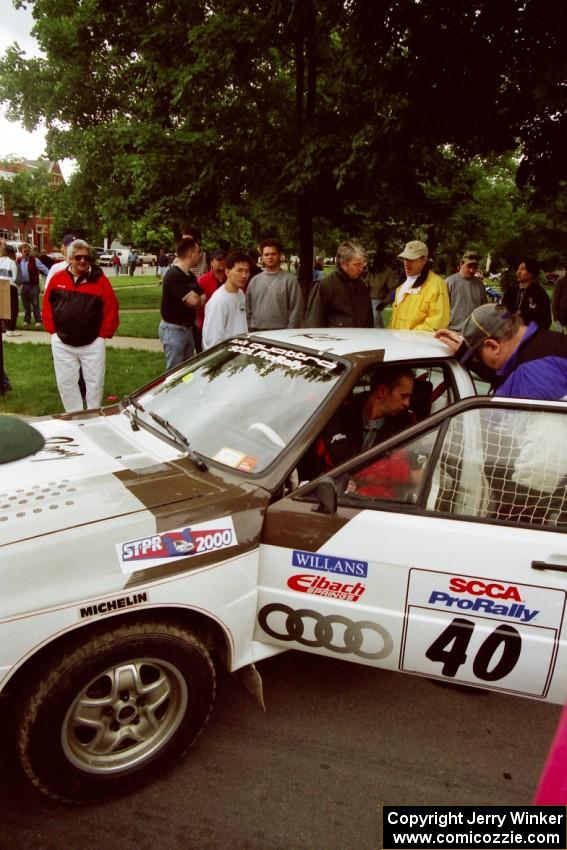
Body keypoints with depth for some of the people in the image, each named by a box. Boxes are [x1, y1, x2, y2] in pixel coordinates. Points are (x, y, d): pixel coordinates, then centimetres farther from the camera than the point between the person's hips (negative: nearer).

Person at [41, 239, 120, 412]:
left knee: (95, 383, 6)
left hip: (92, 343, -2)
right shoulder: (57, 278, 1)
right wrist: (53, 331, 3)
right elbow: (47, 306, 8)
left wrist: (102, 335, -6)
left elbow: (111, 310, -5)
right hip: (62, 343, 2)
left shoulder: (100, 279, -5)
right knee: (66, 383, 8)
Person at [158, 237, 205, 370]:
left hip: (187, 328, 8)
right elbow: (193, 300, -24)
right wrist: (200, 299, -2)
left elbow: (202, 299, 9)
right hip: (173, 329, -8)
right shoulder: (173, 275, -17)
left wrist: (198, 299, -13)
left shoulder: (191, 276, 11)